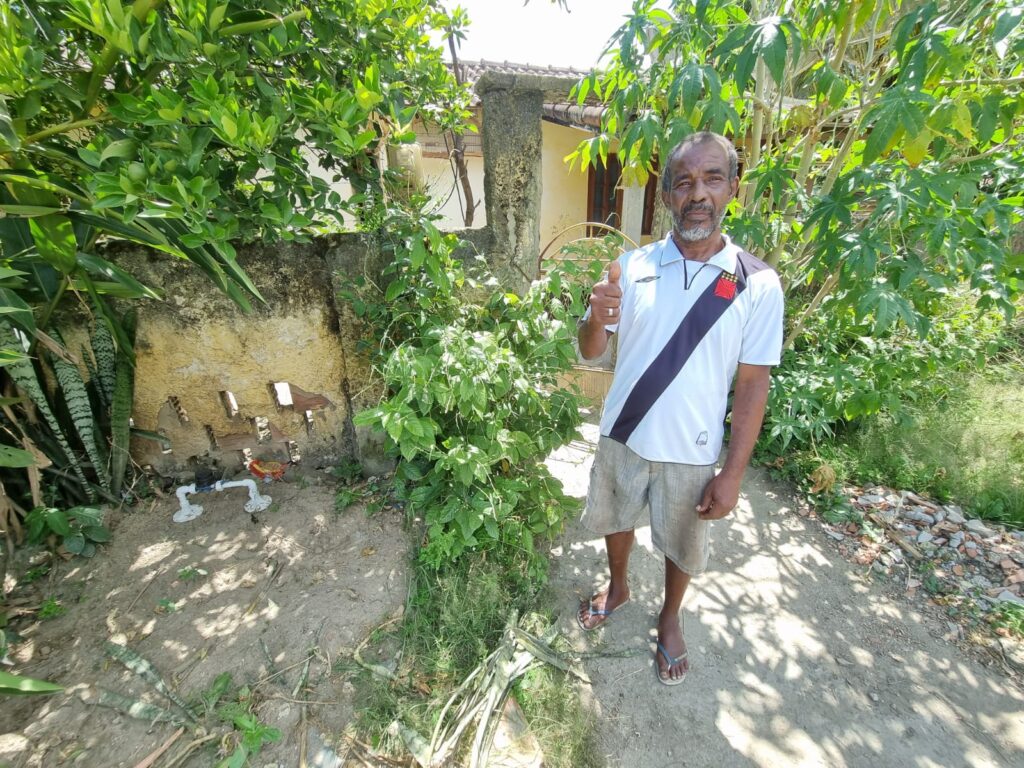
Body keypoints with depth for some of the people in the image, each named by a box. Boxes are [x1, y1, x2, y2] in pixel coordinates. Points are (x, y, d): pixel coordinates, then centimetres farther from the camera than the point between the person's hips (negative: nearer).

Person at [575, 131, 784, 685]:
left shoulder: (758, 283, -11)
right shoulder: (632, 266, -7)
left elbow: (753, 384, -8)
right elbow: (592, 352, -4)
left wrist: (732, 474, -8)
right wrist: (596, 320, -27)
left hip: (691, 451, -1)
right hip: (621, 436, 2)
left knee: (682, 545, 21)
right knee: (615, 519, 23)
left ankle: (670, 618, 52)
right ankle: (617, 588, 55)